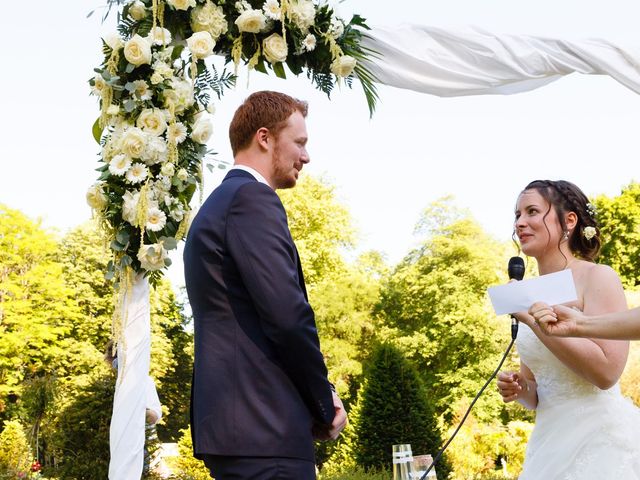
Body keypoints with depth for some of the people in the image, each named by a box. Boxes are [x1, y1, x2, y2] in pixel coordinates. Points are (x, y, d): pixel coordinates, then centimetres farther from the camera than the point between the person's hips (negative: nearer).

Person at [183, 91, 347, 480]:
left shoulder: (216, 204, 21)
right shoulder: (252, 198, -10)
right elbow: (288, 316, -19)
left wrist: (316, 401, 13)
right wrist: (325, 405, -5)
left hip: (234, 419, 10)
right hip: (263, 425, -10)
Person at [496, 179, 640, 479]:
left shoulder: (597, 277, -8)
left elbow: (606, 371, -21)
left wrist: (534, 319, -19)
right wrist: (519, 390, -5)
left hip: (600, 440, -7)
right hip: (551, 441, 7)